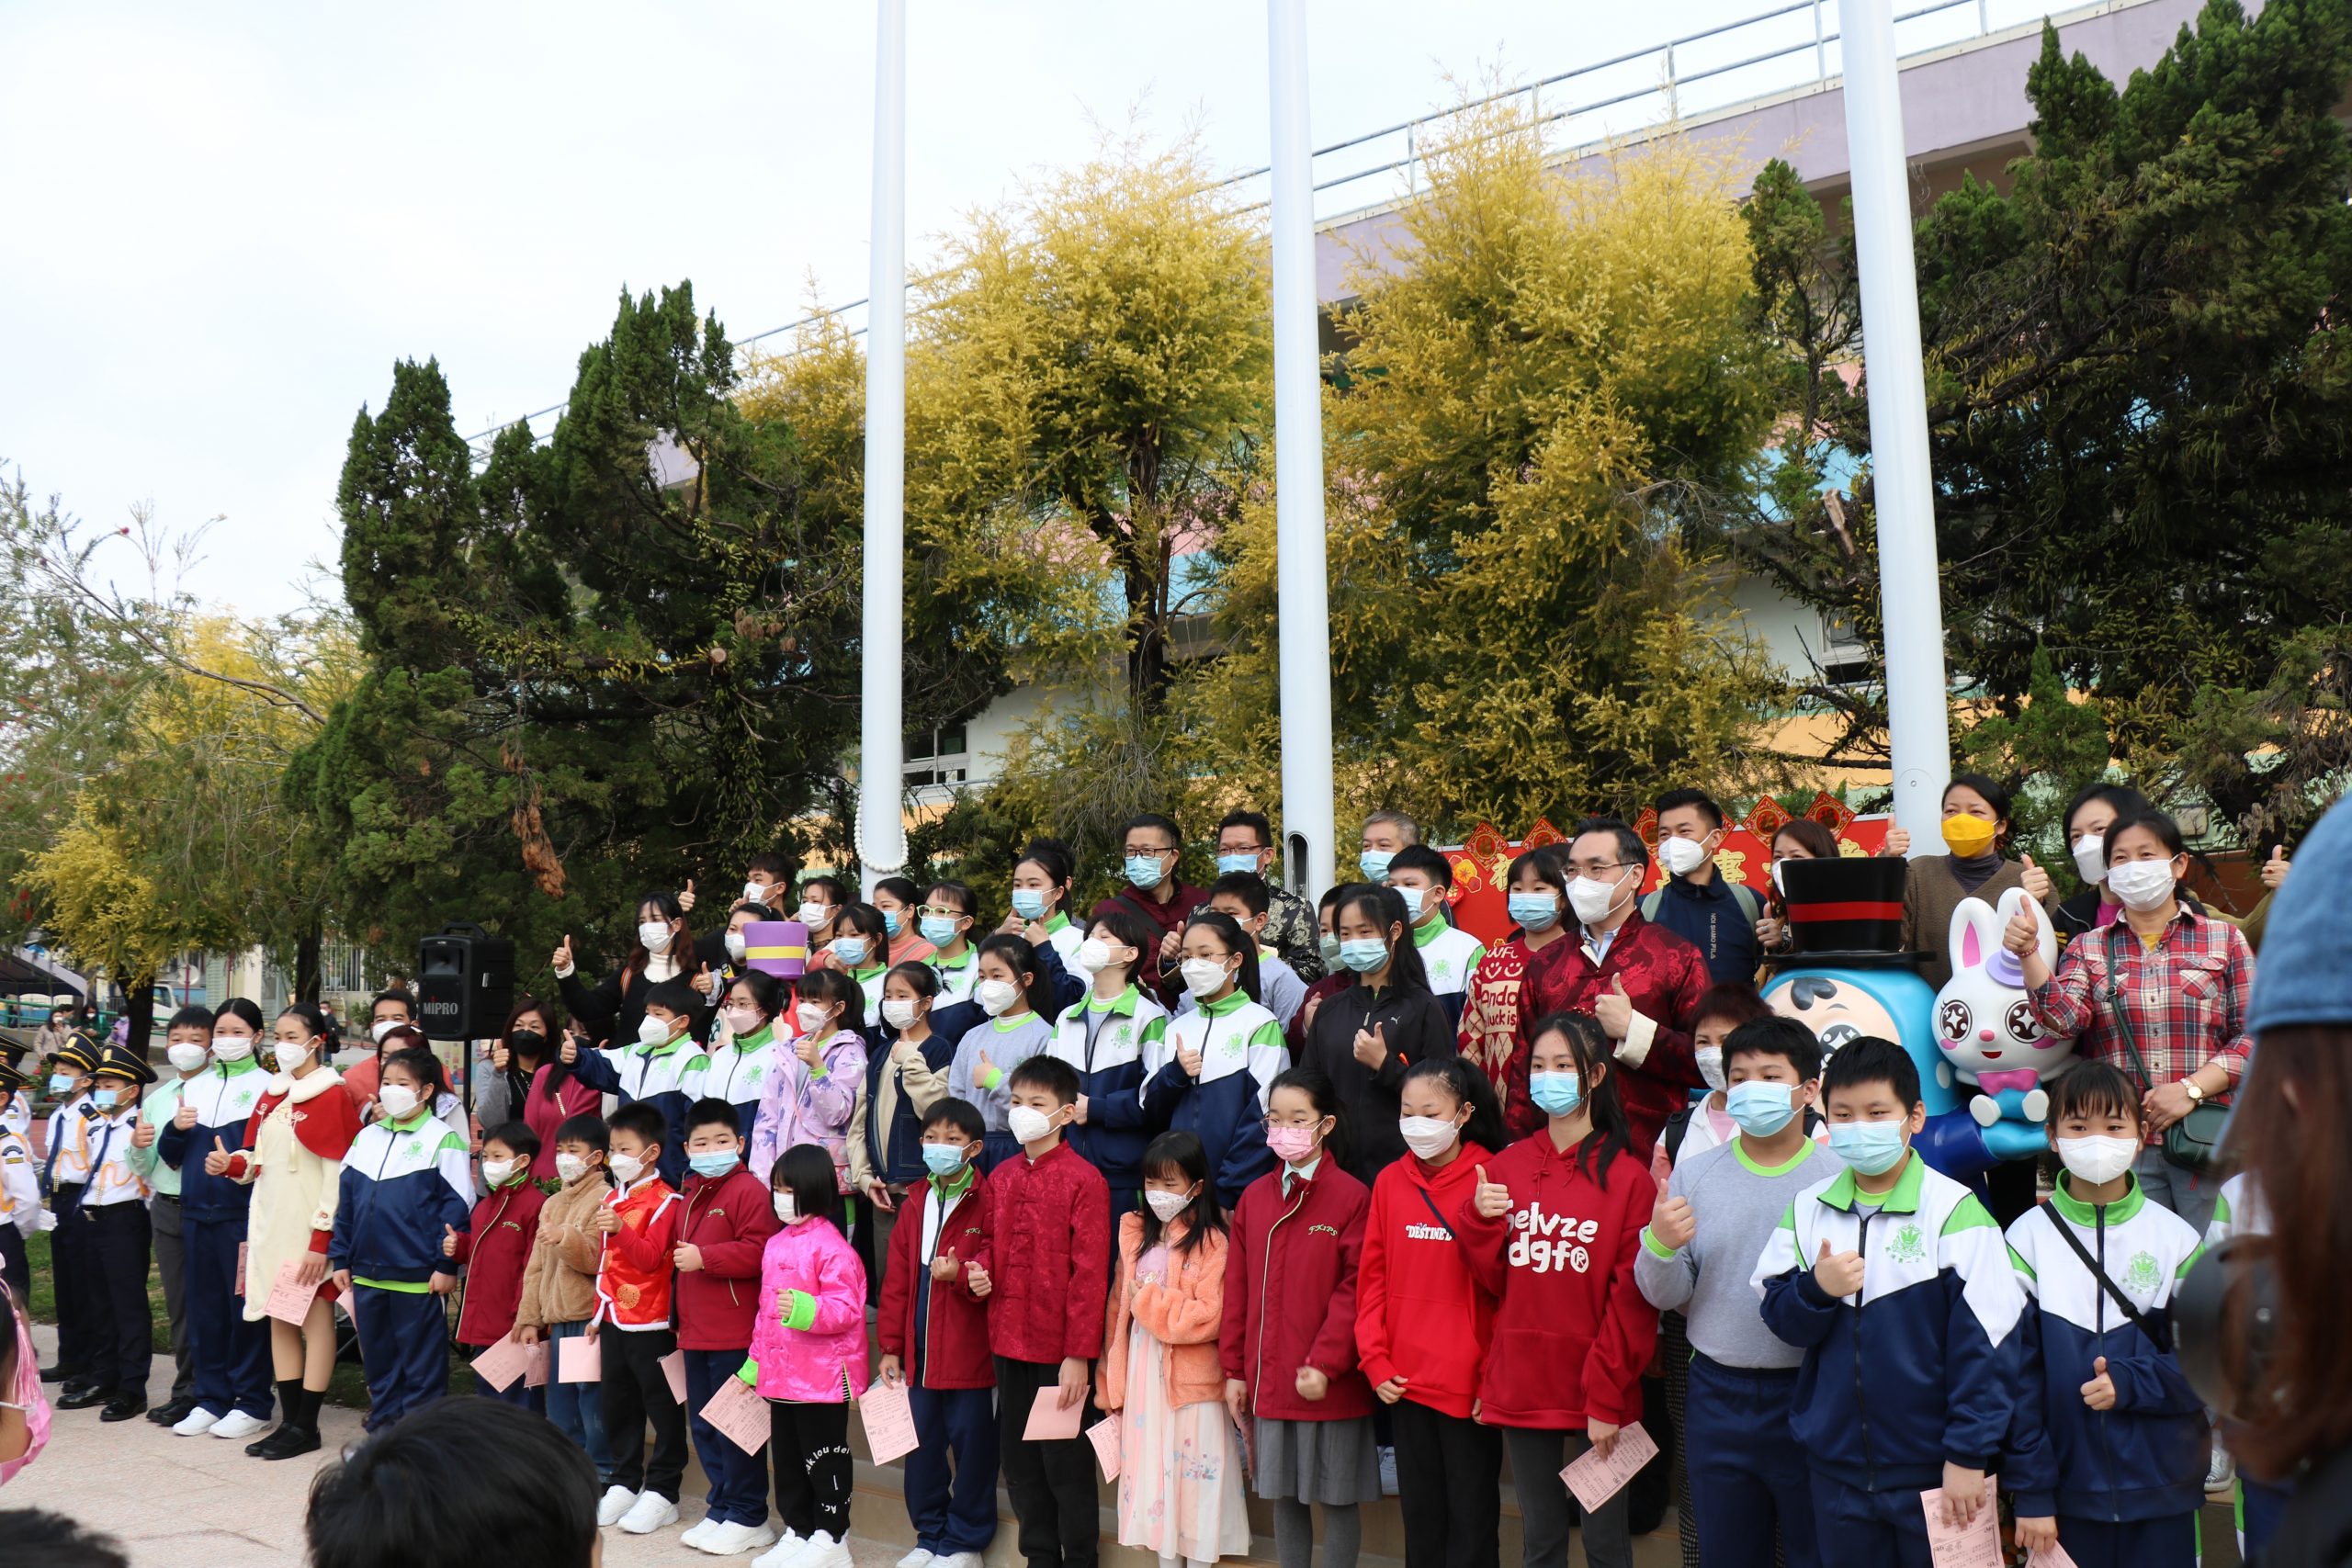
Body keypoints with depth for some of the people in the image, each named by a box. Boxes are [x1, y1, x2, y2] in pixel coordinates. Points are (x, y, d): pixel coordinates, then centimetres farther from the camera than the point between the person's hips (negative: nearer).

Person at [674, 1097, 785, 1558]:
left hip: (733, 1336, -9)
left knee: (732, 1427, -3)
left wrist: (703, 1258, -21)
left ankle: (747, 1518, 7)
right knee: (702, 1427, 15)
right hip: (696, 1335, 9)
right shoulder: (692, 1195, 16)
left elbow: (758, 1252, -22)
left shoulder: (749, 1190, -11)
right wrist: (681, 1321, 23)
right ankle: (721, 1509, 26)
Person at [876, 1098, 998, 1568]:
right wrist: (891, 1346, 8)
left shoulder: (987, 1201, -10)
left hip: (970, 1353, -6)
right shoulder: (916, 1202, 9)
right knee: (921, 1445, 15)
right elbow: (897, 1278, 10)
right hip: (919, 1353, 6)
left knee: (971, 1445, 4)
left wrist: (962, 1275, -29)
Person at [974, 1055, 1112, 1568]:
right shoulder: (1000, 1178, 8)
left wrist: (1079, 1354, -16)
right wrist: (979, 1272, -3)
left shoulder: (1084, 1180, -12)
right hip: (1009, 1343, 7)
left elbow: (1090, 1274, -14)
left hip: (1060, 1350, -7)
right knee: (1018, 1460, 16)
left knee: (1065, 1463, 4)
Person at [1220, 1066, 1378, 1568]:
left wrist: (1325, 1364, -17)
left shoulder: (1351, 1196, -10)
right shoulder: (1254, 1197, 6)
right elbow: (1237, 1289, 9)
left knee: (1337, 1498, 7)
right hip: (1269, 1380, 5)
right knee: (1284, 1495, 15)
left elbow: (1354, 1290, -13)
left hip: (1331, 1385, -5)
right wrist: (1234, 1368, 7)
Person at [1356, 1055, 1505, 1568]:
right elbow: (1374, 1279, 6)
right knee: (1419, 1513, 16)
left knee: (1471, 1517, 7)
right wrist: (1376, 1362, 1)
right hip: (1405, 1382, 4)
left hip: (1469, 1383, -4)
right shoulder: (1390, 1181, 2)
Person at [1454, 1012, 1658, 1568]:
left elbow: (1632, 1300, -8)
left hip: (1596, 1395, -3)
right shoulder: (1505, 1168, 5)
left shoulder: (1627, 1177, -6)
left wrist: (1606, 1397, -11)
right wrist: (1478, 1218, -10)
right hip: (1522, 1386, 4)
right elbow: (1492, 1282, 7)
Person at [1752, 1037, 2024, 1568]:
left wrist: (1968, 1454, -11)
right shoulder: (1808, 1209, 2)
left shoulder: (1953, 1210, -10)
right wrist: (1816, 1289, -17)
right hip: (1836, 1465, 4)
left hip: (1931, 1469, -4)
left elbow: (1984, 1341, -10)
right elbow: (1781, 1320, 3)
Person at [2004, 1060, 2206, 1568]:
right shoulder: (2027, 1239, -5)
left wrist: (2129, 1382, -16)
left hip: (2162, 1490, 1)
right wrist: (2030, 1492, -8)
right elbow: (2014, 1372, -5)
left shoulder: (2176, 1238, -1)